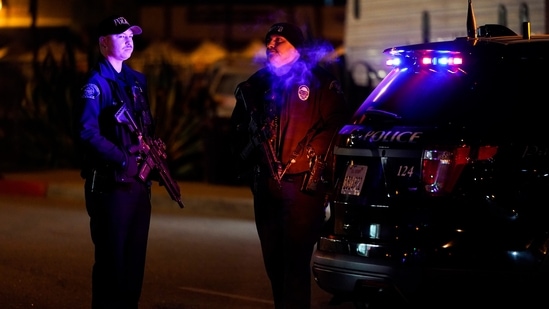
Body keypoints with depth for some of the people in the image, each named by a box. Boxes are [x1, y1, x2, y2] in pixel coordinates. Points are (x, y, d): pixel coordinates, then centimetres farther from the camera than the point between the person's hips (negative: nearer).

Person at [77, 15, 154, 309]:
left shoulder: (136, 80, 14)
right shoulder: (96, 83, -10)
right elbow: (88, 134, -21)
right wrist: (124, 160, -21)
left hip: (139, 182, 7)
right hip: (110, 183, -7)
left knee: (135, 257, 12)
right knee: (112, 258, -2)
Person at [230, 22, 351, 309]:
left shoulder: (318, 80, 1)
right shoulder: (257, 83, 16)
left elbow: (337, 122, -7)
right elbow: (239, 127, 25)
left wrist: (312, 156, -14)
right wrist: (245, 161, 14)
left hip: (302, 184, -6)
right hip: (266, 185, 6)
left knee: (295, 258, -12)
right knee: (273, 259, 10)